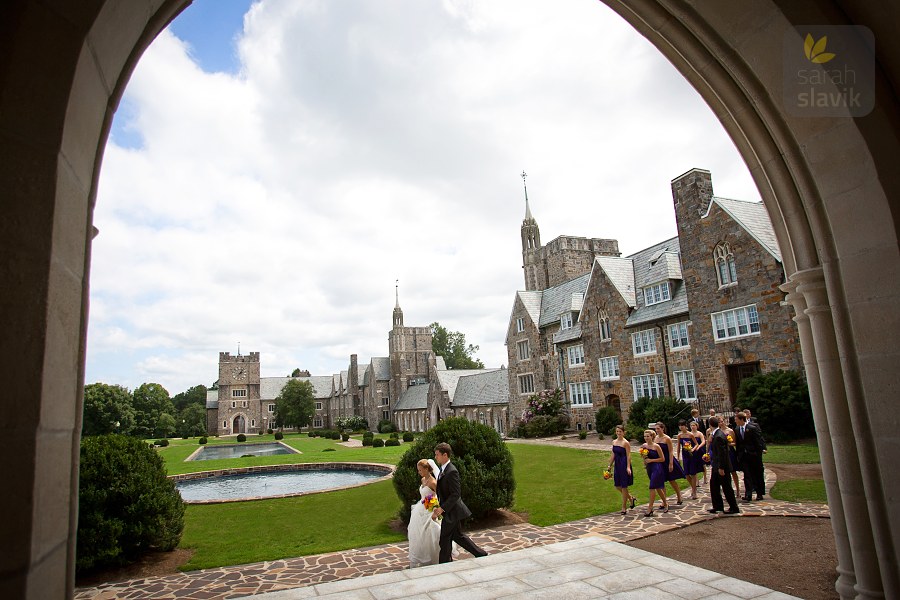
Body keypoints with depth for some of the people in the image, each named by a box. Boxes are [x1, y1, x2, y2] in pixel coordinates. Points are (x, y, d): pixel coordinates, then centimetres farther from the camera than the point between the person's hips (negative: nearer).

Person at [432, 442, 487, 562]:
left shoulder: (451, 471, -23)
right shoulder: (442, 469, 7)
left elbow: (456, 494, -25)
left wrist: (442, 508, -24)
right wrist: (439, 508, 5)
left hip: (452, 512, -10)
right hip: (449, 510, 10)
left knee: (444, 539, 3)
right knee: (458, 536, 18)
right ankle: (481, 554, 27)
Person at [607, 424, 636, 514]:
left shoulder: (626, 443, -12)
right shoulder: (614, 442, 7)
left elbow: (628, 456, -15)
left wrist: (628, 467, -22)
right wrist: (610, 465, 15)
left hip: (624, 465, -7)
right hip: (617, 465, 7)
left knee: (624, 487, 2)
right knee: (617, 486, 12)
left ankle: (624, 507, 15)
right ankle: (631, 498, 36)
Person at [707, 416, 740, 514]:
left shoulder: (719, 436, -24)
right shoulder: (716, 434, 6)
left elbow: (722, 453, -24)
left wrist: (721, 468, -21)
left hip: (722, 466, -10)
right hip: (716, 466, 10)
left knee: (726, 488, 2)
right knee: (713, 484, 15)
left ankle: (734, 508, 15)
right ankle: (718, 506, 23)